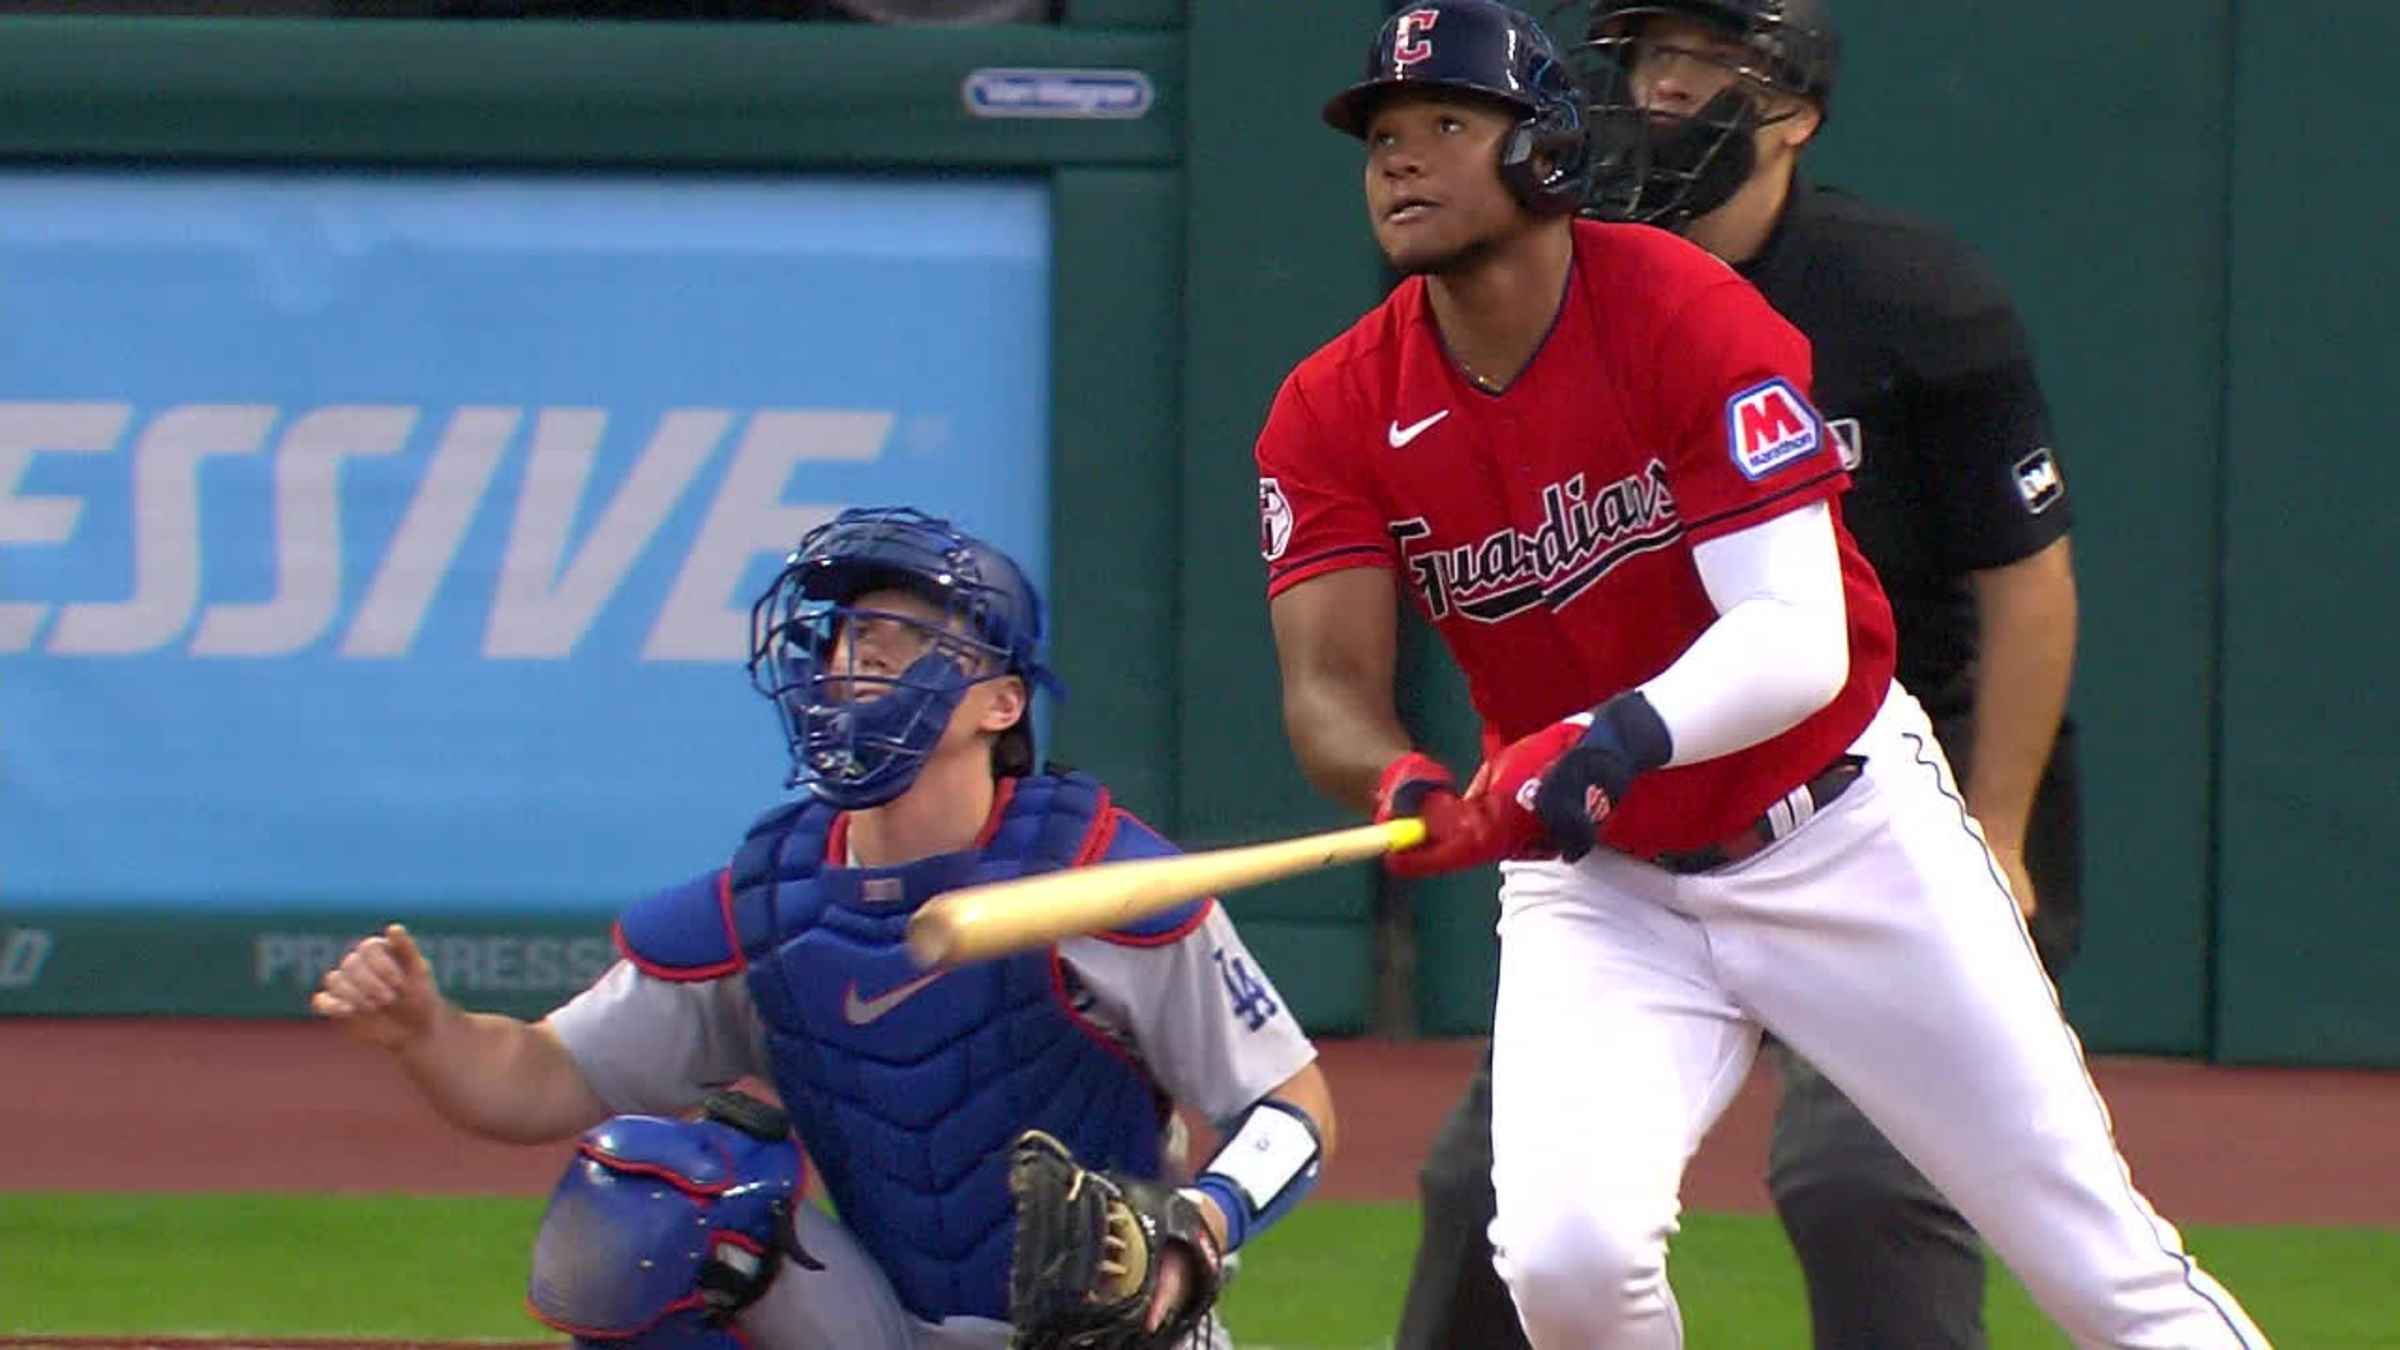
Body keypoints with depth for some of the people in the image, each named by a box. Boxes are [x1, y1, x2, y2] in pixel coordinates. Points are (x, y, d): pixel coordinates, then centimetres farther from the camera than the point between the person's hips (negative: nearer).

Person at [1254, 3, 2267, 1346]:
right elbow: (1326, 687, -17)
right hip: (1594, 882, 2)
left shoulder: (1685, 315, -19)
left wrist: (1622, 736, -45)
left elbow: (1800, 639, -26)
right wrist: (1400, 783, -41)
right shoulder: (1338, 414, -8)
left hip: (1842, 831, -2)